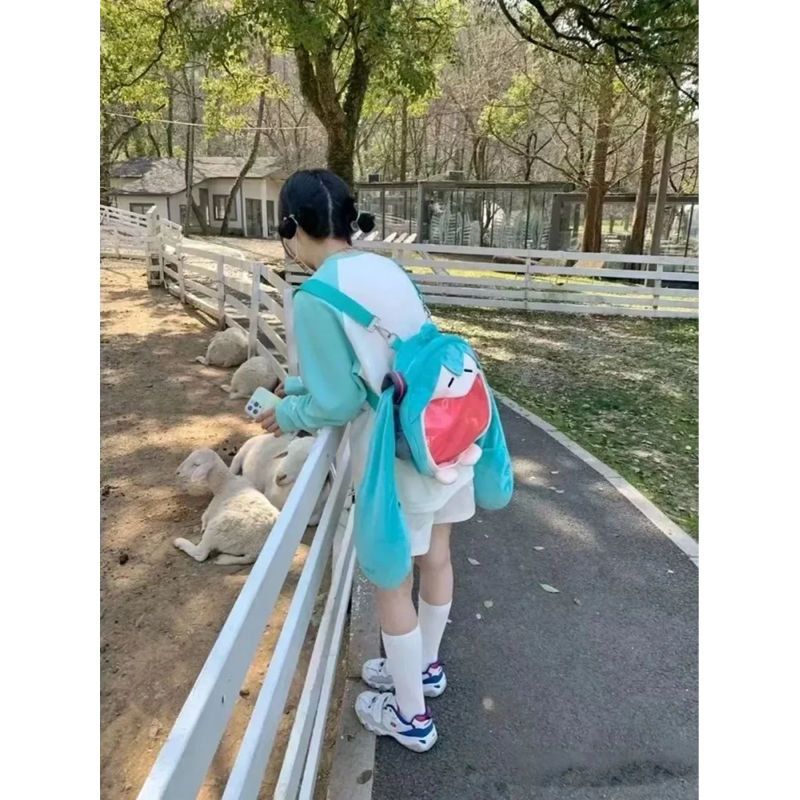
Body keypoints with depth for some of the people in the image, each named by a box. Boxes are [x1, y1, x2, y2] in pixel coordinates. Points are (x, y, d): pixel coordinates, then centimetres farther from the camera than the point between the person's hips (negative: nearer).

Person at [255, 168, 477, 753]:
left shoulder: (315, 296, -16)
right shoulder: (388, 269, 7)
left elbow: (339, 402, -15)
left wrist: (291, 412, 4)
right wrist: (305, 385, 19)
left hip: (400, 455, -8)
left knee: (391, 581, 13)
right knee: (435, 556, 24)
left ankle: (411, 717, 35)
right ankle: (426, 667, 50)